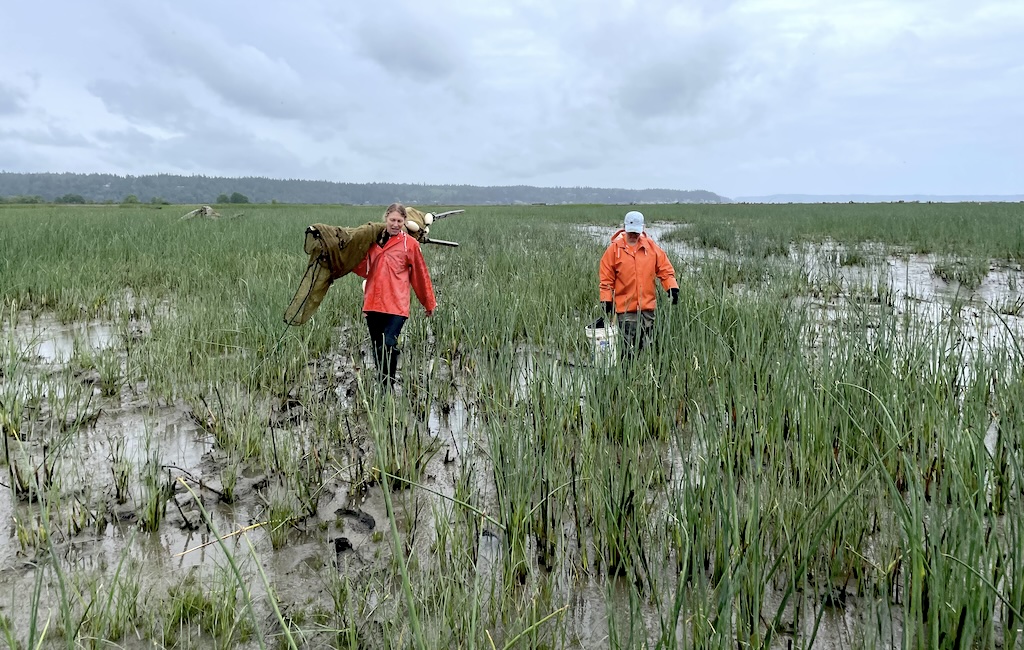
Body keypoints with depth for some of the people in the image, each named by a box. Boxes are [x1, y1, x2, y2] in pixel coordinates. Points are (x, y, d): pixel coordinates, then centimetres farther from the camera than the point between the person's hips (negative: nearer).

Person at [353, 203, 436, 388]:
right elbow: (363, 269, 14)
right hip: (373, 303, 5)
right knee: (377, 349, 11)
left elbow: (420, 275, 6)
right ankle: (381, 386, 23)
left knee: (389, 345, -18)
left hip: (396, 305, -4)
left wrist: (429, 303, 11)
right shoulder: (374, 240, 12)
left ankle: (388, 386, -8)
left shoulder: (410, 243, 1)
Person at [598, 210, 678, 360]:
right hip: (625, 307, -3)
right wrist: (606, 300, -5)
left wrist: (672, 287, -6)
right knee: (628, 347, -5)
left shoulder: (651, 246, 4)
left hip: (648, 305, 3)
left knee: (645, 345, 10)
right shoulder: (615, 248, -2)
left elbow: (665, 268, 7)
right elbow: (606, 277, -1)